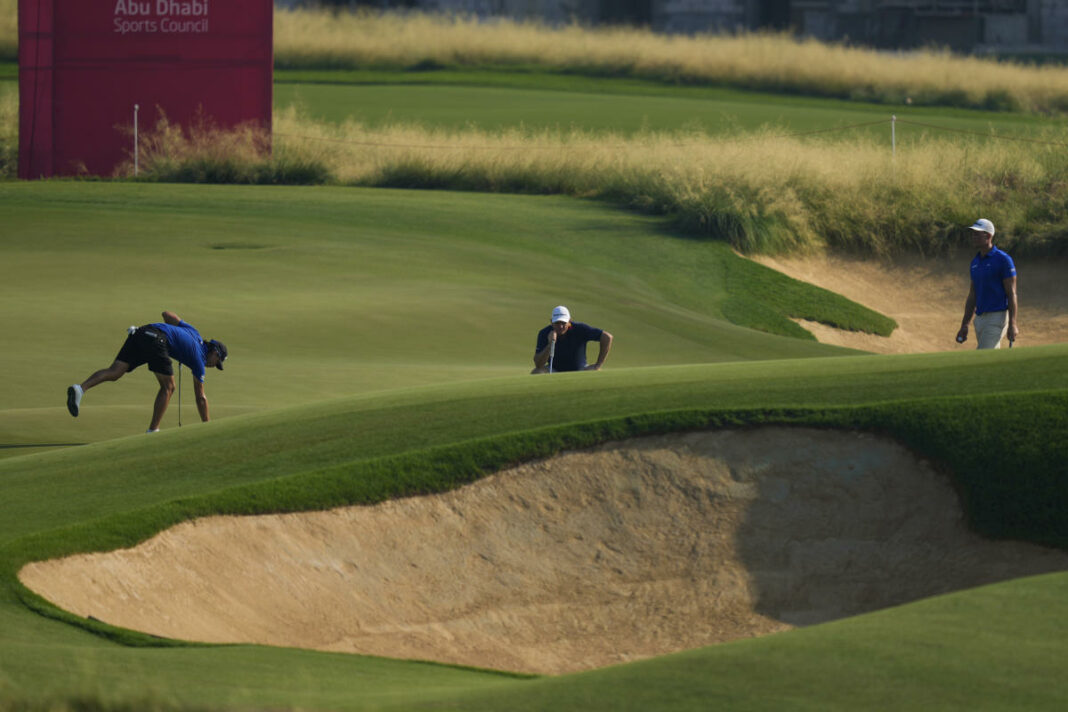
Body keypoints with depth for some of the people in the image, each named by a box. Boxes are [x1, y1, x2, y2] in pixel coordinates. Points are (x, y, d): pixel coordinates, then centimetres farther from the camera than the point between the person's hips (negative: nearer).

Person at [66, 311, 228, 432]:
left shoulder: (194, 333, 32)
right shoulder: (200, 359, 15)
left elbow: (167, 314, 35)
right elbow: (201, 397, 20)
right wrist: (206, 426, 28)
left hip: (140, 334, 7)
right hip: (156, 341, -7)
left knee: (114, 372, -7)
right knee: (168, 387, 10)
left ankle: (80, 388, -31)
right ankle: (153, 431, 4)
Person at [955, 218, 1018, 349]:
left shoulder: (1003, 260, -10)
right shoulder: (975, 262, 14)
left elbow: (1012, 293, -12)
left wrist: (1012, 324, -18)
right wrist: (964, 325, 15)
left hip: (997, 317, -8)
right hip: (980, 318, 8)